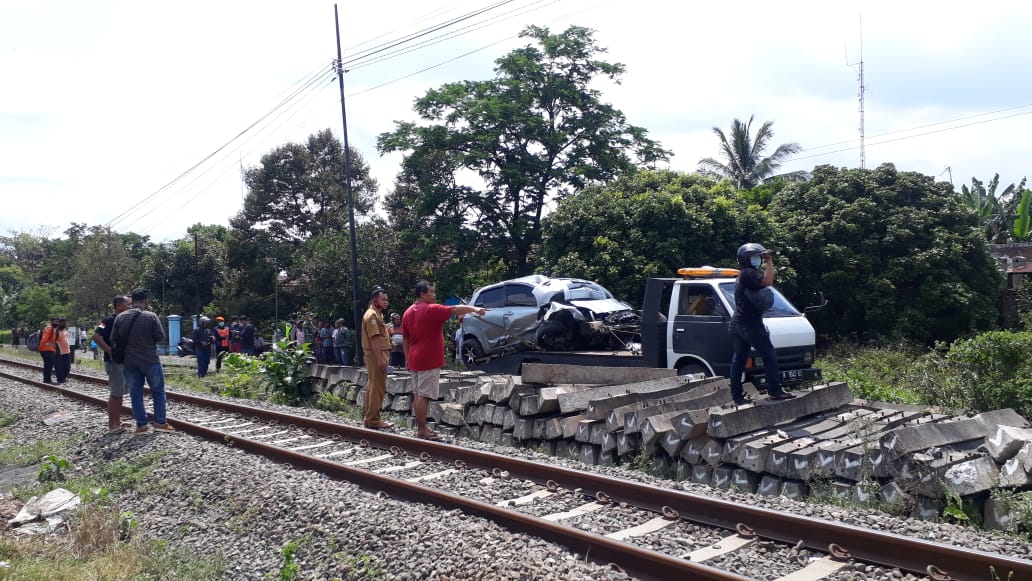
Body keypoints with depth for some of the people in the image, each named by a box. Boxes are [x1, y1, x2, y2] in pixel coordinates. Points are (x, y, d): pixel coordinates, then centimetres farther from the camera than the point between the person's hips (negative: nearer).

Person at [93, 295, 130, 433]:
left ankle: (117, 422, 21)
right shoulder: (109, 320, -13)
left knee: (120, 393, 13)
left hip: (125, 361, 9)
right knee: (115, 394, -6)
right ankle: (112, 425, -1)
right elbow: (96, 336, -25)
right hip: (114, 362, -9)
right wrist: (110, 351, -23)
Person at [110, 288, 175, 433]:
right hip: (150, 360, -3)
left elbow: (113, 339, 5)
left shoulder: (120, 317, -1)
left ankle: (141, 424, 10)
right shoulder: (151, 316, -12)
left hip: (129, 362, 3)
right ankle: (160, 422, 9)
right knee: (158, 391, 9)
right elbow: (161, 337, -9)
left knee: (135, 394, 9)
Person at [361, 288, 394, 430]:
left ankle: (368, 418, 19)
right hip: (376, 355, -10)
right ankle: (373, 420, -5)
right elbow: (374, 339, -21)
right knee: (378, 388, -8)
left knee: (372, 386, 13)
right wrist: (380, 359, -25)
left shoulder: (377, 314, 19)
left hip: (378, 355, 10)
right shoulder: (372, 314, -13)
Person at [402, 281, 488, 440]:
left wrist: (408, 360, 20)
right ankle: (422, 430, -4)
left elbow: (405, 340, 15)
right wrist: (474, 309, -24)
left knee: (419, 395, 13)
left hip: (415, 360, 9)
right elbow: (455, 309, -21)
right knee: (424, 396, -6)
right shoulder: (431, 309, -12)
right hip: (429, 361, -8)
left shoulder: (408, 313, 11)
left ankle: (420, 427, 18)